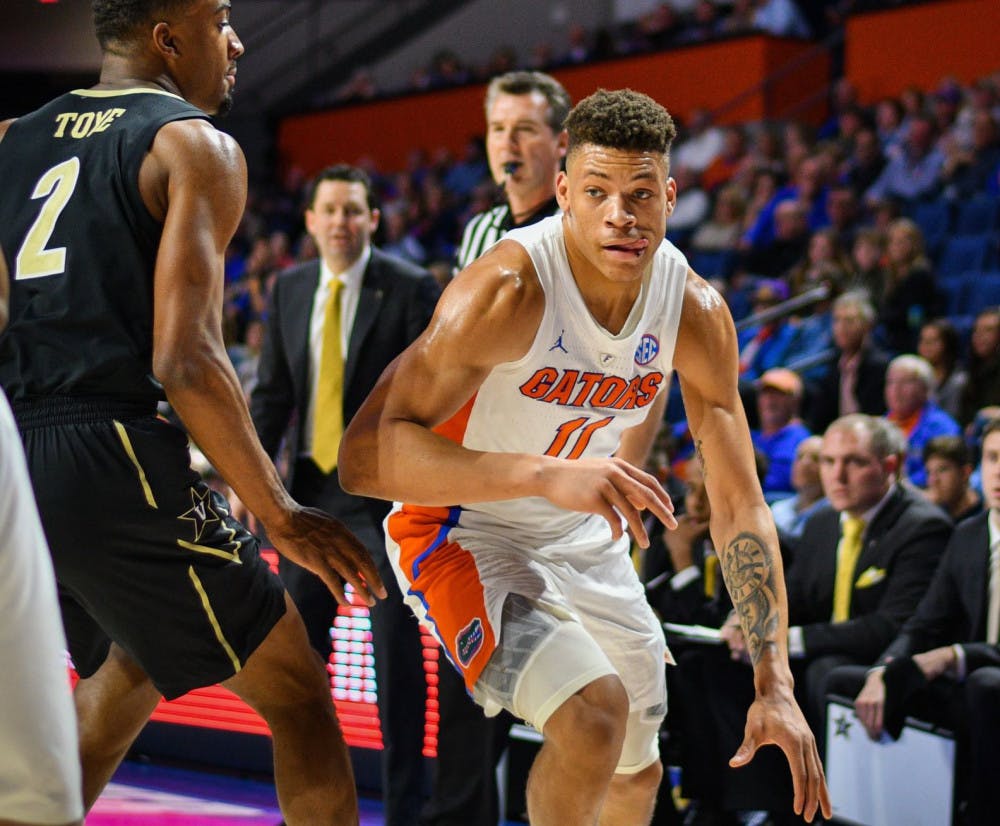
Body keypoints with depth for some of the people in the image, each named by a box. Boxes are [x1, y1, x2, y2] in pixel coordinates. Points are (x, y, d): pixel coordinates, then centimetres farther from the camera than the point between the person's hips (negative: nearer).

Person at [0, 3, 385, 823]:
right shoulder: (196, 147, -5)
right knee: (297, 695, 3)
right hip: (112, 463, -7)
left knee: (127, 673, 31)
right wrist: (282, 517, -9)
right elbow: (185, 361, -15)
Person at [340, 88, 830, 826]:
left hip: (583, 538, 6)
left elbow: (740, 507, -8)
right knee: (593, 710, -30)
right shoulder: (506, 290, -31)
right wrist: (547, 475, -49)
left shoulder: (697, 312, -14)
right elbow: (364, 456, -38)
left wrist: (776, 686, -15)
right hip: (464, 532, -6)